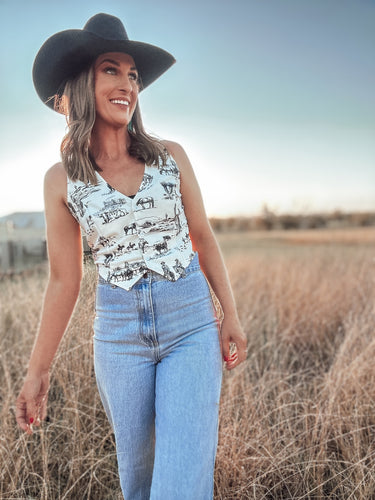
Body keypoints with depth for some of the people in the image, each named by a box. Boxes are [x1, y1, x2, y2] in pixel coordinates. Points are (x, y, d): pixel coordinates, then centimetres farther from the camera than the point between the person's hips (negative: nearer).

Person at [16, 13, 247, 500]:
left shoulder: (170, 156, 0)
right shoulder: (61, 180, -2)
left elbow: (203, 237, 7)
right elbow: (64, 281, 1)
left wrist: (231, 314, 2)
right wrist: (37, 371, 3)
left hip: (192, 322, 0)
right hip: (119, 333, 1)